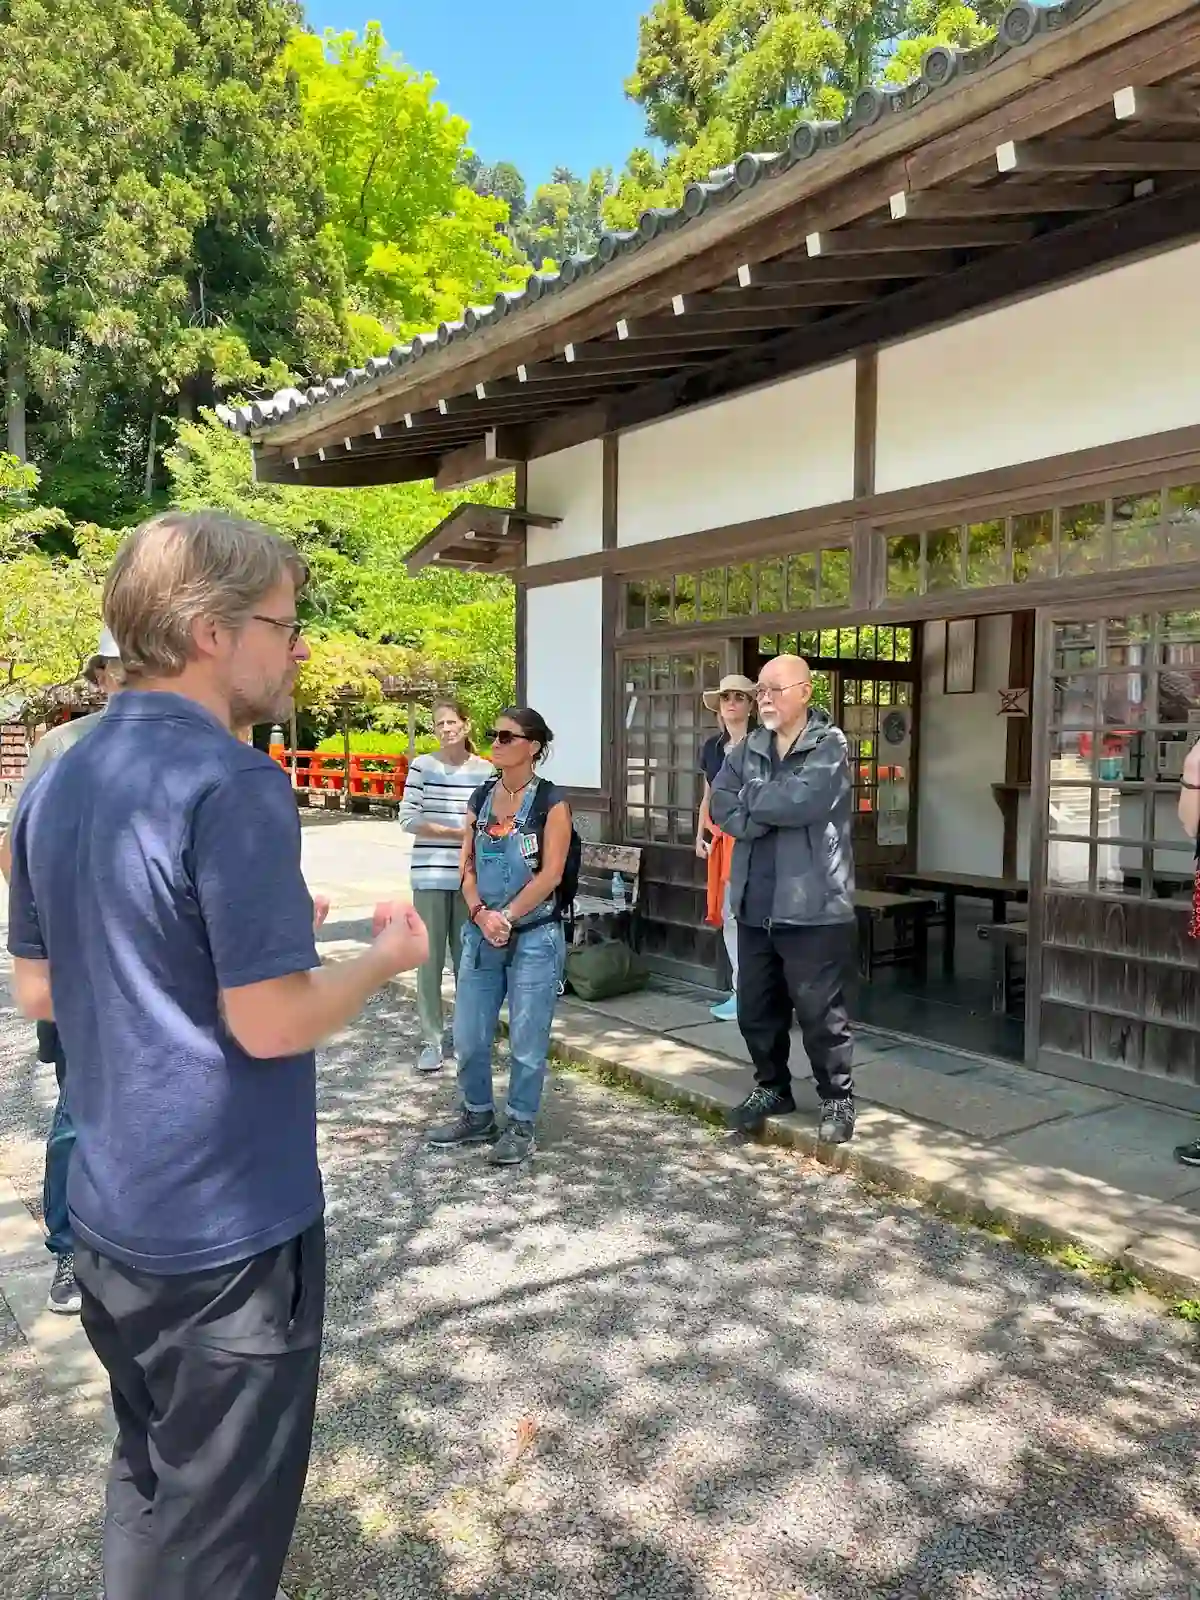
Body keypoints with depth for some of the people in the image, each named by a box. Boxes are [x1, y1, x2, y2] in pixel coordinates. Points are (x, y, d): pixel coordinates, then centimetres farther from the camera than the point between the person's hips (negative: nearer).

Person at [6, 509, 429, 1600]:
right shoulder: (233, 784, -23)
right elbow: (270, 1024, -24)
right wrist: (385, 959, -7)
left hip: (111, 1212, 8)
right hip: (227, 1224, -8)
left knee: (148, 1478, 27)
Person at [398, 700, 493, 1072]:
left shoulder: (485, 771, 3)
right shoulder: (423, 766, -2)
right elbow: (408, 819, -7)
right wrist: (458, 833, -12)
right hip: (431, 875, -1)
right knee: (430, 959, 3)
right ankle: (432, 1040, 13)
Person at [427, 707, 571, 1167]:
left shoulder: (550, 802, -8)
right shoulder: (481, 797, 8)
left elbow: (550, 874, -13)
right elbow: (468, 865, 6)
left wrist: (505, 917, -14)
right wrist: (480, 913, -10)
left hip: (533, 936, -5)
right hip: (480, 934, 5)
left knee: (526, 1040, 4)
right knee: (468, 1035, 11)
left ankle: (520, 1126, 21)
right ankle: (477, 1115, 31)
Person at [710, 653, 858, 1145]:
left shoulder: (829, 745, -7)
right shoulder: (748, 748, 11)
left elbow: (804, 799, -24)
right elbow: (721, 805, -1)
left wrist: (753, 799, -8)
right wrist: (775, 812, -15)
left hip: (813, 905, -6)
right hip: (755, 905, 6)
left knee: (819, 1011, 3)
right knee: (755, 1008, 15)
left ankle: (837, 1098, 21)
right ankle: (771, 1087, 34)